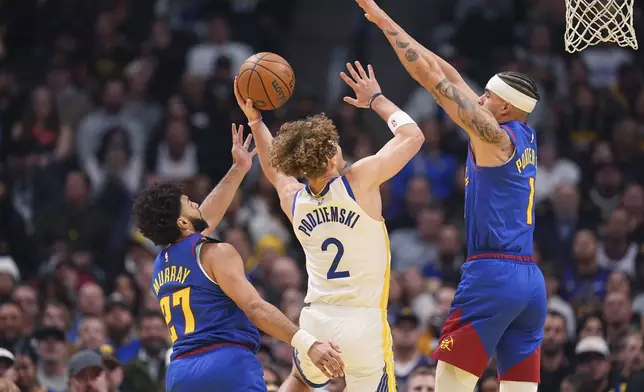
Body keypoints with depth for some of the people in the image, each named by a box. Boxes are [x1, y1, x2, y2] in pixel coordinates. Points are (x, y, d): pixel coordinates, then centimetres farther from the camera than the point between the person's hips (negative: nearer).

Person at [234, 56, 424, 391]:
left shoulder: (293, 201, 4)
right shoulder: (359, 180, -12)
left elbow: (275, 170, 30)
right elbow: (412, 136, -1)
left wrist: (255, 120, 31)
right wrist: (375, 99, 11)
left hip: (316, 319, 5)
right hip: (362, 324, -5)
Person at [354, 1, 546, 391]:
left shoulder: (494, 136, -6)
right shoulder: (526, 138, 15)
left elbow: (433, 78, -7)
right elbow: (453, 79, 19)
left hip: (492, 275, -8)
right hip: (531, 280, 8)